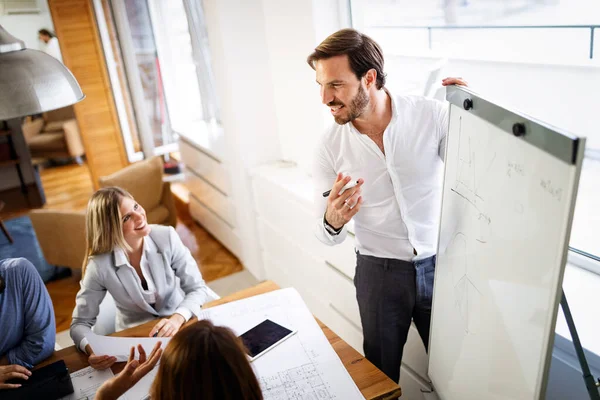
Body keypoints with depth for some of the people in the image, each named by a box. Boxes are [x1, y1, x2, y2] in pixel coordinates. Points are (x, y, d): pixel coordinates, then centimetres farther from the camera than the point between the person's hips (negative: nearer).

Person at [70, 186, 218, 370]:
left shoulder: (166, 237, -16)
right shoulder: (100, 266, -18)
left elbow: (197, 288, -13)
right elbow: (80, 323, -10)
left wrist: (177, 318, -32)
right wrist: (92, 349, -31)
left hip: (182, 321, 1)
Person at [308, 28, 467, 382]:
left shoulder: (433, 114, -14)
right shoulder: (331, 147, -10)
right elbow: (327, 236, -4)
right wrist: (333, 220, -27)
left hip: (440, 263, 0)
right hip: (379, 272, 1)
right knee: (381, 375, 19)